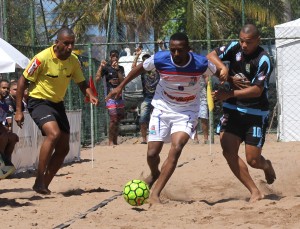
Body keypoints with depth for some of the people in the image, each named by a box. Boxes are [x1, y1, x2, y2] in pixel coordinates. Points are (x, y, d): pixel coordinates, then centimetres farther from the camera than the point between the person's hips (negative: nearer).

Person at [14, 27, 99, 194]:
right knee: (54, 133, -31)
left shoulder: (73, 61, -3)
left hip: (57, 104, 7)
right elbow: (23, 81, -13)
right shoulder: (43, 58, -20)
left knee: (63, 148, 4)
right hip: (39, 101, -7)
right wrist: (18, 110, -15)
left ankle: (45, 185, 19)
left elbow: (82, 84, 7)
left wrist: (91, 95, -16)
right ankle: (39, 182, -25)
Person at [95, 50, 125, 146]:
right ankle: (110, 141, -10)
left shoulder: (121, 68, 11)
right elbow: (97, 79, -14)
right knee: (113, 118, -15)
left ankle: (115, 141, 16)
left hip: (119, 96, 6)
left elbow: (122, 81, -2)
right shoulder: (106, 67, -2)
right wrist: (101, 66, -20)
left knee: (118, 119, 8)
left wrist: (117, 69, -11)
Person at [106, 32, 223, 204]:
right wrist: (121, 87, 7)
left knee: (176, 148, -23)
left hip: (187, 112, -1)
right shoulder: (159, 59, -19)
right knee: (152, 153, -1)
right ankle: (154, 174, 38)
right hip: (163, 109, 2)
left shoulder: (201, 64, -21)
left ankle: (155, 194, -22)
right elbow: (140, 68, 2)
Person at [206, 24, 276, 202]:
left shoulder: (263, 60, -17)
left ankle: (267, 166, 35)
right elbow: (211, 56, 0)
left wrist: (229, 94, -29)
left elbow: (257, 90, -22)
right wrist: (224, 69, -17)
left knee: (253, 160, -5)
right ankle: (255, 192, -3)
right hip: (233, 109, 5)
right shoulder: (234, 48, -1)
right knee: (228, 150, -12)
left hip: (255, 113, -5)